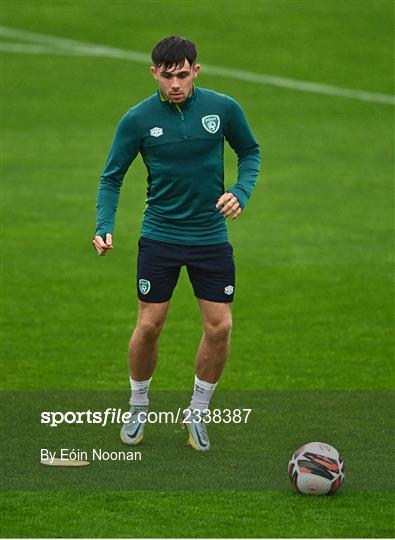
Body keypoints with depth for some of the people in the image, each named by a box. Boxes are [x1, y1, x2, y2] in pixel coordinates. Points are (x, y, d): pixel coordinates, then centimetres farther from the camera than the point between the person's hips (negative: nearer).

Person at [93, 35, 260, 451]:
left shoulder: (223, 108, -8)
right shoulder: (137, 119, -10)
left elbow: (249, 151, 9)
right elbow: (112, 176, -2)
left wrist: (241, 193, -10)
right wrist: (104, 226, -17)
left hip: (210, 235, 1)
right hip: (159, 236, -1)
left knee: (219, 327, -1)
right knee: (148, 326, 0)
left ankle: (197, 413, 18)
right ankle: (138, 407, 24)